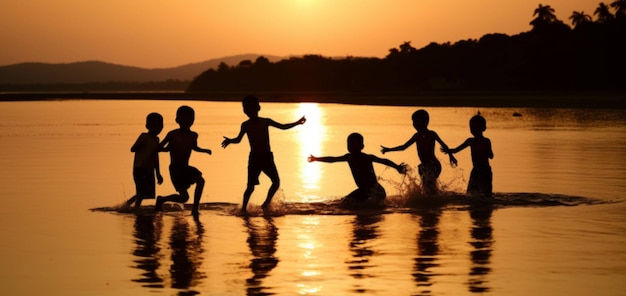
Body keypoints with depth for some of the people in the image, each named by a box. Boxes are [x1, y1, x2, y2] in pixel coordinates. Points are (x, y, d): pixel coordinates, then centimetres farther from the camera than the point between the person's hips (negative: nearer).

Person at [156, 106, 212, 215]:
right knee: (184, 197, -7)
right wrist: (167, 148, -22)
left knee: (200, 180, -22)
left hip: (186, 168, 5)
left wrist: (205, 150, 13)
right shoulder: (173, 134, -11)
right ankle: (161, 199, 19)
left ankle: (195, 208, -11)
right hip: (175, 169, -5)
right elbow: (159, 147, -3)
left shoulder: (193, 135, 3)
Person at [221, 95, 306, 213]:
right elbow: (238, 139, 4)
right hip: (254, 158, -2)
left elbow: (283, 127, 9)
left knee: (276, 181, -7)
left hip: (267, 157, 2)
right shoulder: (246, 125, 4)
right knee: (250, 186, -8)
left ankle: (266, 204, 11)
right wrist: (230, 141, -17)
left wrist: (297, 123, 0)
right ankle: (243, 208, 3)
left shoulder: (266, 122, 6)